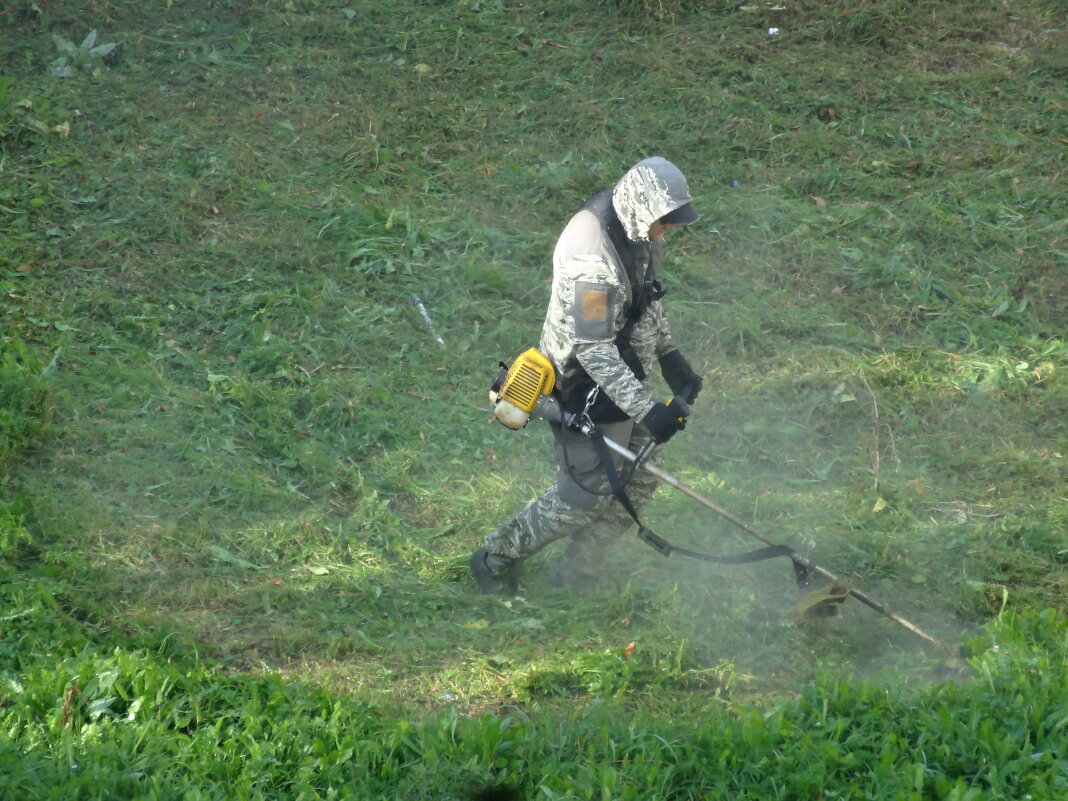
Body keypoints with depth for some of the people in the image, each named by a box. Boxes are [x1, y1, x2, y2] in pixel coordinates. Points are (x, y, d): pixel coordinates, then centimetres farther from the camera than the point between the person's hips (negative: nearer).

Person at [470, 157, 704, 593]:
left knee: (636, 485, 15)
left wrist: (669, 355, 14)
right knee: (584, 496, 0)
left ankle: (574, 577, 30)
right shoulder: (594, 261, -33)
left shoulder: (637, 229, -3)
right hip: (587, 392, -9)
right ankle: (494, 562, 20)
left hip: (621, 378, 9)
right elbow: (592, 348, -33)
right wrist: (646, 409, -36)